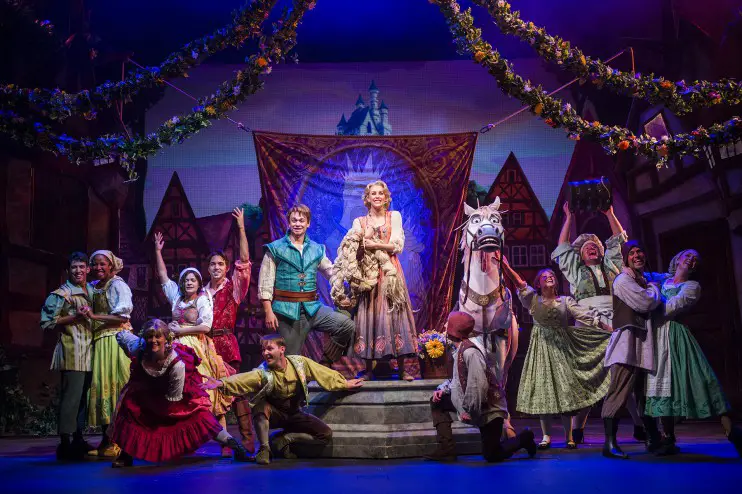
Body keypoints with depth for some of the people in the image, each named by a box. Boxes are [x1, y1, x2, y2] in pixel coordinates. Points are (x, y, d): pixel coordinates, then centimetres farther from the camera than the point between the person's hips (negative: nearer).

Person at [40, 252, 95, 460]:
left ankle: (78, 439, 21)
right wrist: (73, 318, -18)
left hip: (89, 351, 7)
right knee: (71, 397, -9)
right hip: (71, 351, -7)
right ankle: (65, 444, -5)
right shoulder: (61, 294, -5)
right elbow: (47, 322, -9)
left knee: (83, 396, 12)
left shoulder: (92, 292, 17)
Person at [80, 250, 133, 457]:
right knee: (100, 385, 4)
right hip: (99, 341, 7)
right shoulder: (93, 286, 16)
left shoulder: (117, 285, -5)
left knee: (114, 385, -8)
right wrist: (86, 315, 2)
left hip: (116, 340, -7)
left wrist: (94, 316, -18)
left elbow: (122, 316, -15)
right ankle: (107, 440, 10)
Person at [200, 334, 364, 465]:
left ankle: (284, 438, 1)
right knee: (260, 406, -36)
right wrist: (221, 383, -63)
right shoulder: (262, 373, -24)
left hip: (294, 413, 3)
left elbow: (325, 374, -2)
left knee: (326, 435, -12)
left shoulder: (299, 363, -15)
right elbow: (242, 380, -44)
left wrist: (345, 384, 6)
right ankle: (264, 448, -19)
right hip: (274, 414, -3)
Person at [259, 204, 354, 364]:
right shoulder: (275, 249, 1)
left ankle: (325, 364, 1)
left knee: (347, 326, -14)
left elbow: (332, 272, 17)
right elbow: (265, 284, -2)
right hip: (286, 310, -3)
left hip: (312, 308, 3)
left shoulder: (317, 250, 12)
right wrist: (268, 312, -10)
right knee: (291, 359, 0)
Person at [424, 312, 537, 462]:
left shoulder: (470, 351, -27)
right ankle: (447, 449, 4)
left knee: (491, 455, 1)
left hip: (489, 408, -9)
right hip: (473, 403, 9)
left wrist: (469, 411, -24)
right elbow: (460, 379, 16)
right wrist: (444, 389, 2)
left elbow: (479, 385, -31)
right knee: (437, 402, 6)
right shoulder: (461, 348, 3)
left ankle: (522, 439, 25)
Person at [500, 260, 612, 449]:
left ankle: (569, 436, 7)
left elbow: (586, 315, 2)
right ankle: (546, 436, 9)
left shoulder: (565, 301, 7)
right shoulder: (534, 299, 5)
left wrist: (610, 329, -5)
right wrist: (506, 266, -24)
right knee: (542, 388, 0)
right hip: (541, 347, 0)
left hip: (561, 348, 0)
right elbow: (520, 283, -10)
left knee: (565, 388, -2)